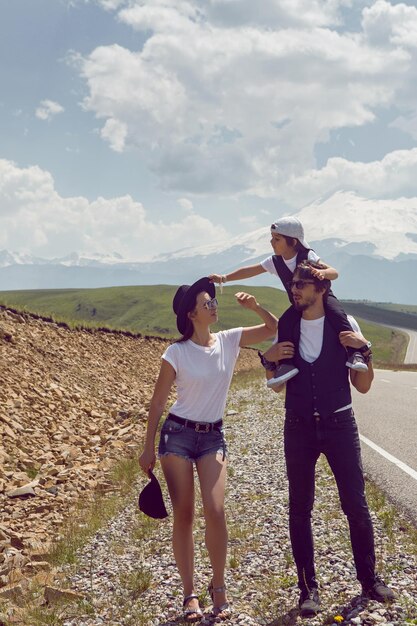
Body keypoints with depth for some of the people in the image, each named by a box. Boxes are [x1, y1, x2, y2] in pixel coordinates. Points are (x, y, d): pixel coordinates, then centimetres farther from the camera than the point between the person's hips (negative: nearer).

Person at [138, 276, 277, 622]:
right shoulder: (176, 352, -10)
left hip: (213, 437, 2)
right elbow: (158, 401, -4)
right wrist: (149, 449, -4)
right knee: (184, 515, 1)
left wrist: (255, 306, -15)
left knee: (215, 511, -10)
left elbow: (274, 328, 4)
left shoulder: (229, 340, -1)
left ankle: (219, 587, 8)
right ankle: (190, 592, 12)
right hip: (177, 434, -2)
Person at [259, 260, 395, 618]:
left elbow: (363, 386, 0)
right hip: (299, 427, 2)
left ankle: (369, 579, 21)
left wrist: (365, 350, -14)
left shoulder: (344, 325, -3)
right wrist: (270, 359, -8)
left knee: (356, 504, 3)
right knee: (300, 508, 5)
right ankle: (308, 587, 17)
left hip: (339, 424, -2)